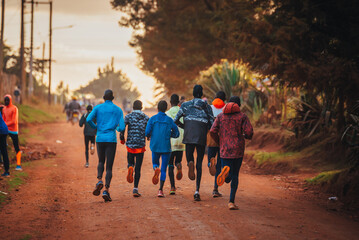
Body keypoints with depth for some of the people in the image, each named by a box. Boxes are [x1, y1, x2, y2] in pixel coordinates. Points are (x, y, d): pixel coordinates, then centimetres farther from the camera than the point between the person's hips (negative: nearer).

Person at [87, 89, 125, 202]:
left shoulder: (98, 108, 6)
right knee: (109, 166, 0)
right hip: (111, 140, -1)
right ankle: (106, 190, -16)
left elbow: (88, 119, -9)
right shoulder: (118, 110, 6)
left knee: (101, 162, 23)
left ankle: (99, 180, -6)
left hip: (100, 139, 1)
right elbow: (122, 127, -2)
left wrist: (95, 127, 12)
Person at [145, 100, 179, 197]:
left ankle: (156, 169, -14)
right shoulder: (169, 120, 2)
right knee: (164, 169, 4)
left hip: (155, 146, 0)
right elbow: (176, 134, 4)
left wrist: (149, 136, 12)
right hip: (166, 147, 0)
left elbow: (147, 132, -9)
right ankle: (160, 190, -5)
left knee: (155, 163, 22)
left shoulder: (152, 119, 0)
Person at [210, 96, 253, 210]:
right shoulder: (242, 116, -1)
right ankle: (231, 201, 5)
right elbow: (249, 132, -12)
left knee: (228, 177, 6)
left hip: (224, 150, 1)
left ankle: (226, 172, -33)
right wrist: (247, 136, 13)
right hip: (238, 150, -1)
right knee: (235, 175, 12)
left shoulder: (220, 116, 6)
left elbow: (213, 131, -3)